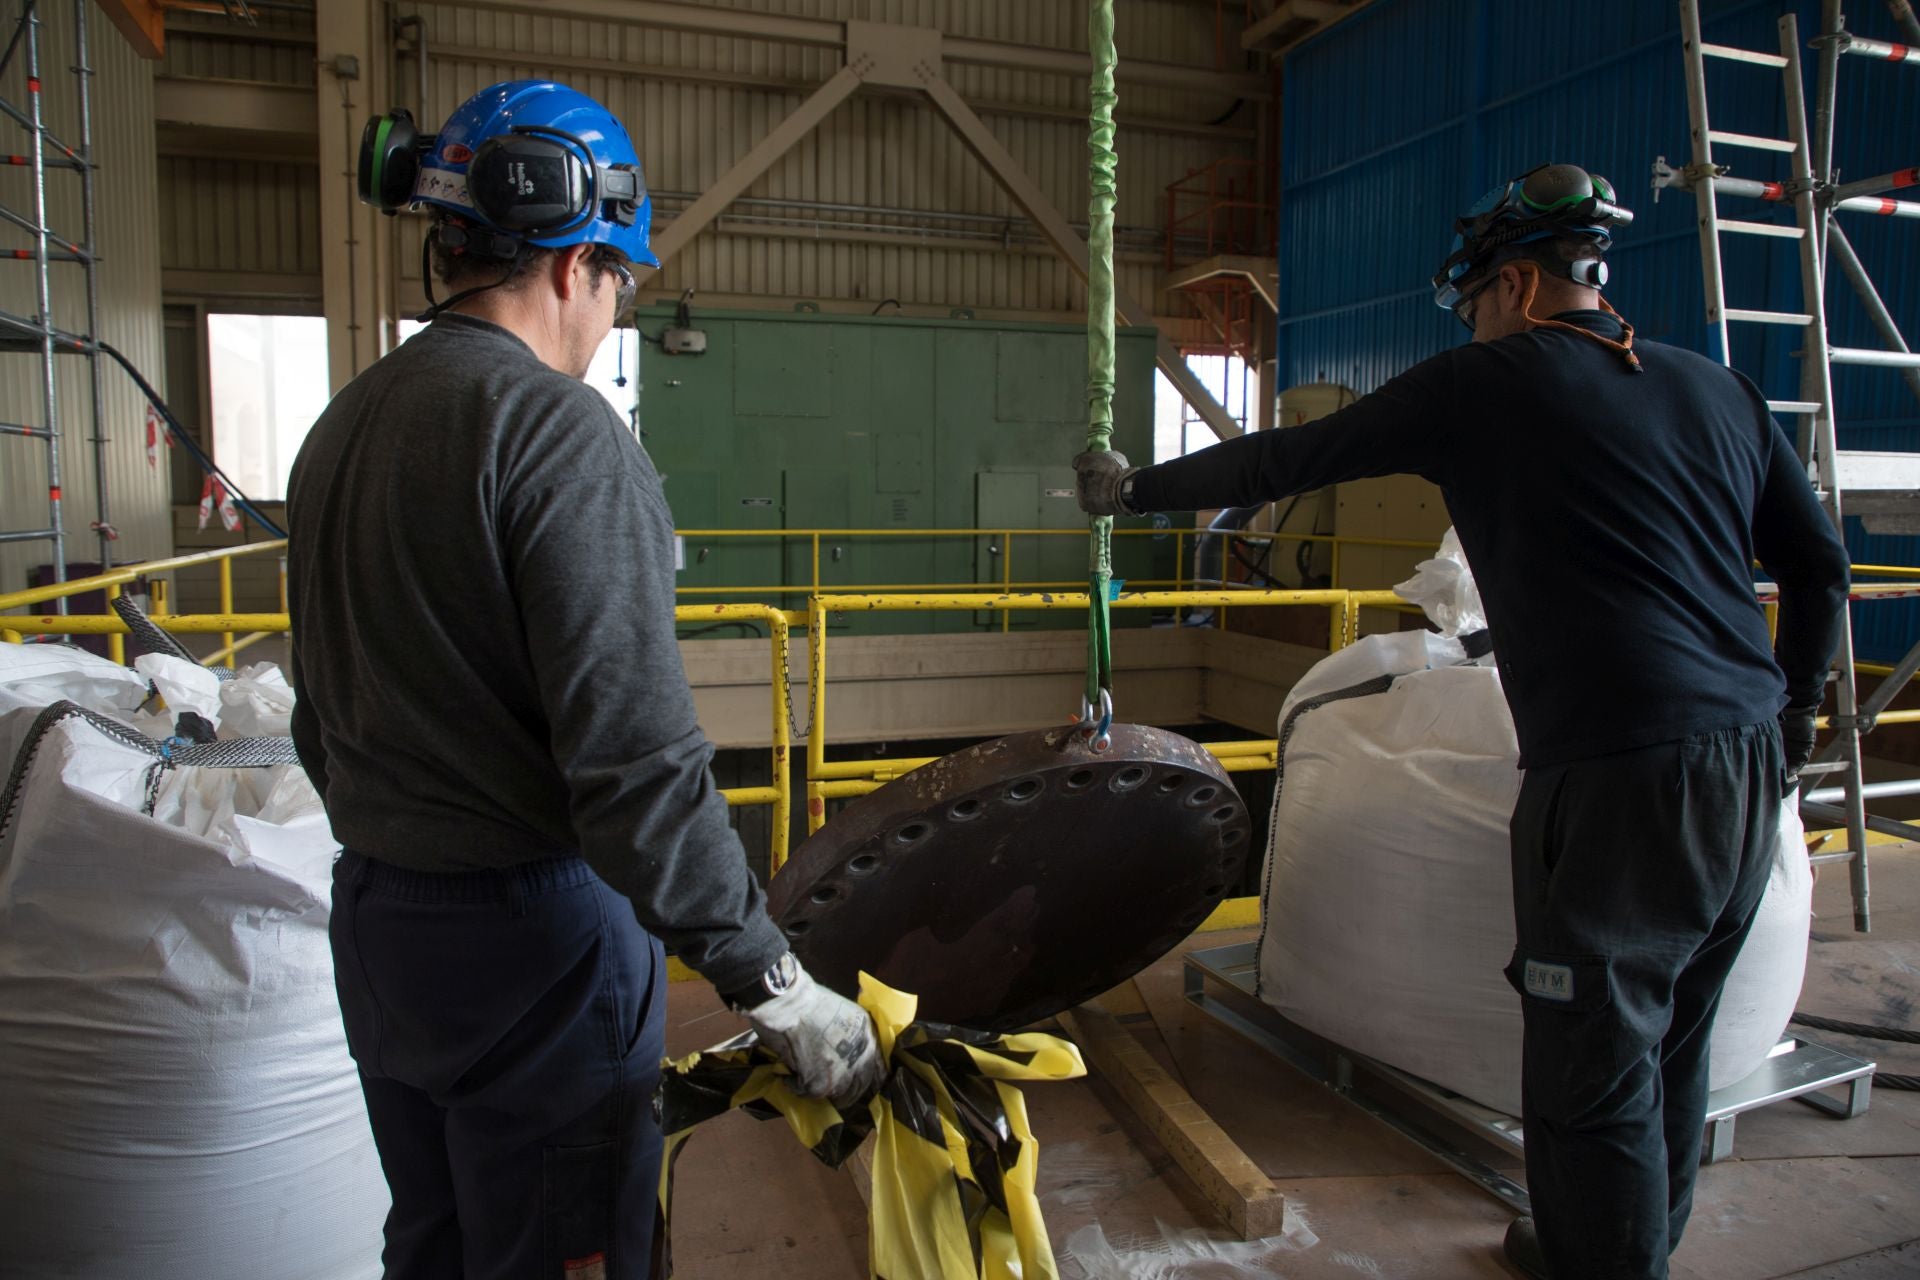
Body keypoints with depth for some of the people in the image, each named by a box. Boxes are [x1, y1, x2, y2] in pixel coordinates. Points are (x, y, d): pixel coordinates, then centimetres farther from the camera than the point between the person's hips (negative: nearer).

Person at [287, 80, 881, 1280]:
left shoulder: (342, 428, 9)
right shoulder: (561, 431, -19)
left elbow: (322, 715, 15)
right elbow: (640, 761, -26)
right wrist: (780, 989, -20)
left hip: (375, 918, 9)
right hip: (534, 938, -8)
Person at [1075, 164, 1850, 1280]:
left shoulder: (1487, 384, -4)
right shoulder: (1718, 390, 13)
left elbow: (1285, 460, 2)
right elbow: (1820, 568, 16)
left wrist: (1136, 490, 14)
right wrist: (1790, 729, 26)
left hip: (1621, 780, -8)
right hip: (1750, 770, 8)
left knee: (1596, 1068, 7)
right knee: (1676, 1041, 22)